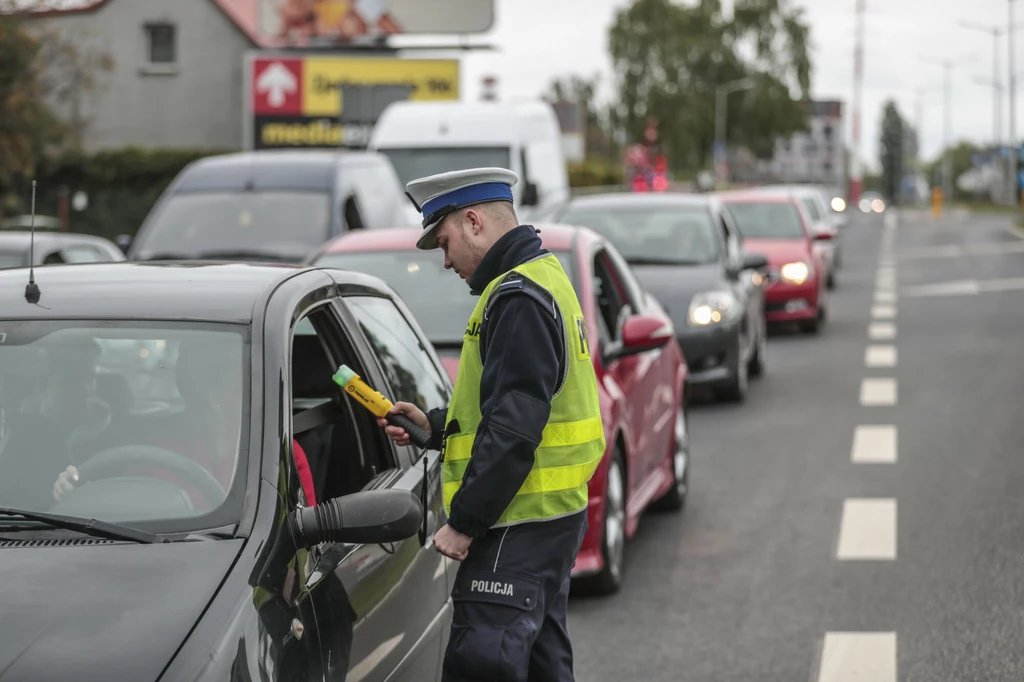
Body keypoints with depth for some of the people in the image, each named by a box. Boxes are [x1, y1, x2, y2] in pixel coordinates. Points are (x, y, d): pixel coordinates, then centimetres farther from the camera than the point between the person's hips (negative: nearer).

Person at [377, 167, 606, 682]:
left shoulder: (518, 299, -16)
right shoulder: (545, 280, 18)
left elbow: (514, 430, -23)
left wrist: (464, 520, -20)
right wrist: (436, 426, 17)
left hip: (519, 524, -11)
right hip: (553, 513, 11)